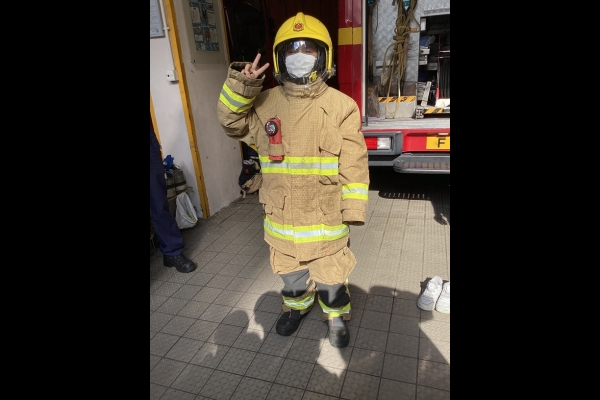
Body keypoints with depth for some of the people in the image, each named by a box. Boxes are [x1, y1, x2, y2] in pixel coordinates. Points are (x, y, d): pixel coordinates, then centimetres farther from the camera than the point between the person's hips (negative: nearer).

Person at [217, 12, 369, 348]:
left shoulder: (341, 105, -9)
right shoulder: (265, 103, 0)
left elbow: (354, 162, -9)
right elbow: (233, 122, 8)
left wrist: (353, 209, -12)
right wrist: (241, 85, -8)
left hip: (326, 215, -3)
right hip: (281, 214, 4)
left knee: (330, 270, 15)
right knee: (290, 268, 24)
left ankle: (336, 314, 42)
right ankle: (297, 304, 52)